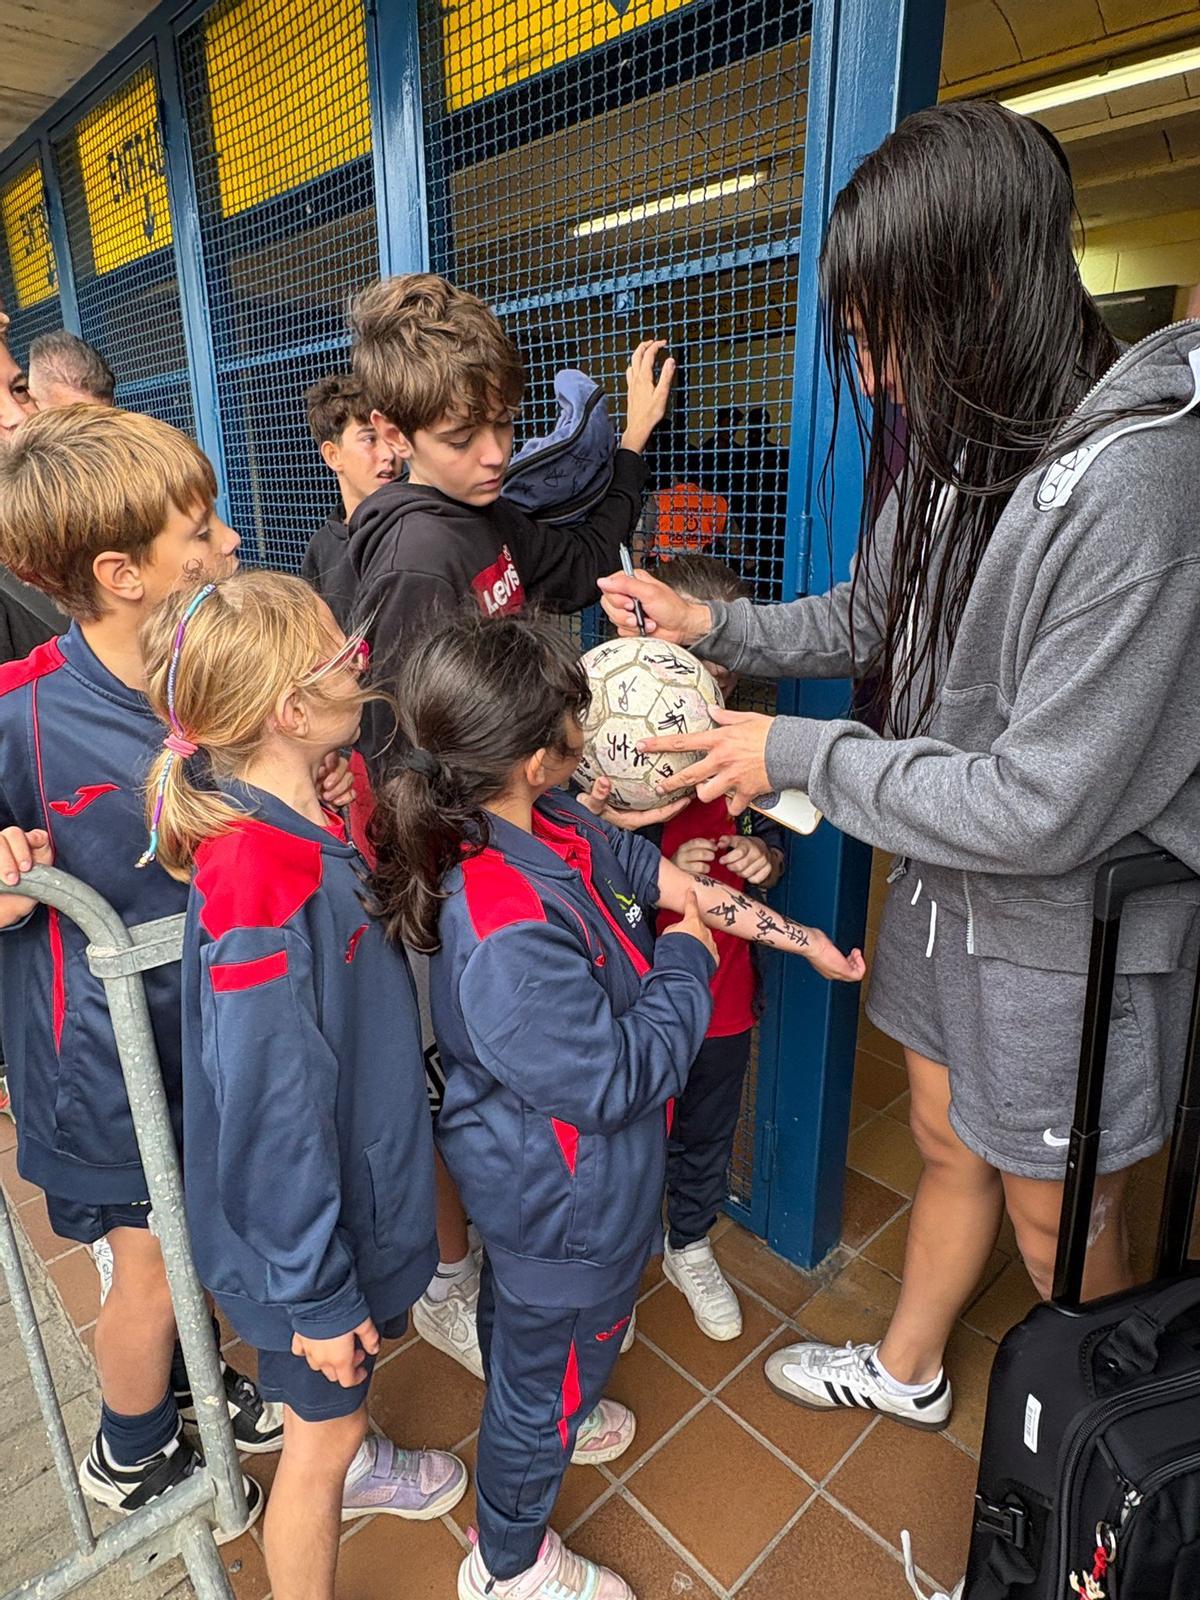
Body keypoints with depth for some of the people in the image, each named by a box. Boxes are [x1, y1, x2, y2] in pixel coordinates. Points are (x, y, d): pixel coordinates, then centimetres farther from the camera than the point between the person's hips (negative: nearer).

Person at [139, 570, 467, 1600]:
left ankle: (349, 1464, 63)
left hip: (355, 1179, 9)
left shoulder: (306, 819, -7)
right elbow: (271, 1108, -28)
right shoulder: (258, 877, -35)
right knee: (321, 1435, 18)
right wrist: (317, 1295, -18)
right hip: (302, 1229, -8)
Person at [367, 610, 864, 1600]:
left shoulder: (543, 827, -15)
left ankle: (544, 1424, 68)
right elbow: (615, 1078, -32)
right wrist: (686, 961, -17)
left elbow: (641, 867, -3)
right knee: (555, 1349, 20)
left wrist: (797, 937, -1)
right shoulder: (510, 939, -42)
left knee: (520, 1311, 35)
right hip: (567, 1206, -8)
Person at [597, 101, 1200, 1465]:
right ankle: (907, 1373, 51)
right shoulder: (961, 446, -2)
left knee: (1060, 1227, 15)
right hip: (948, 891, 7)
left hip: (1070, 932, -7)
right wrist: (713, 627, 0)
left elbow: (1042, 809, -30)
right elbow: (867, 620, 13)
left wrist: (797, 756, -21)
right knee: (946, 1145, 24)